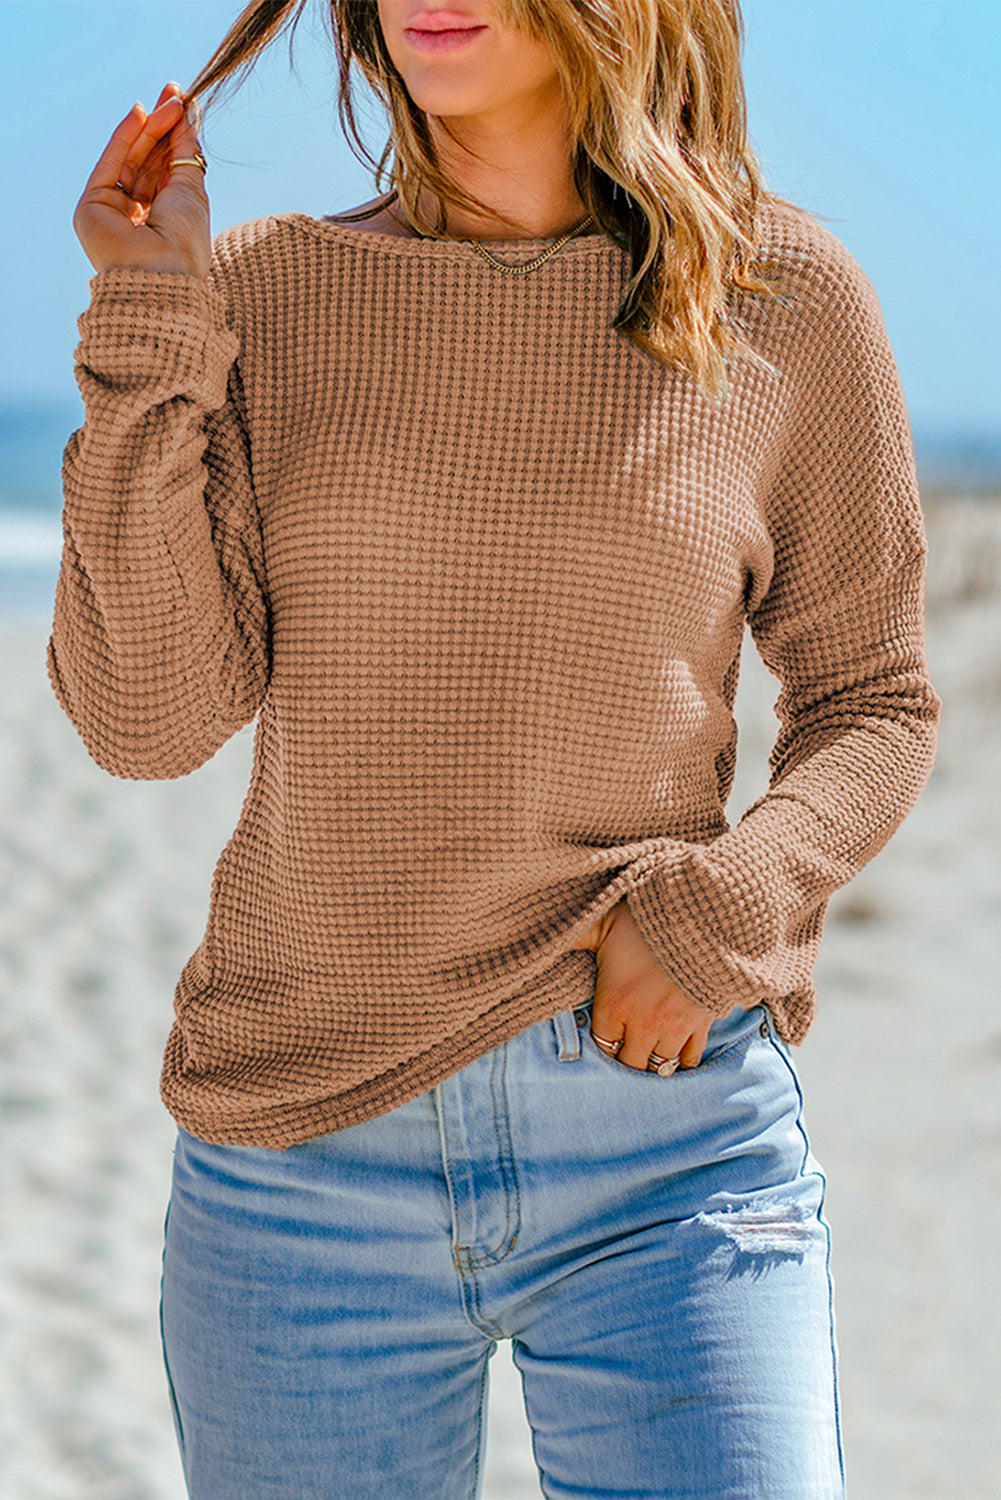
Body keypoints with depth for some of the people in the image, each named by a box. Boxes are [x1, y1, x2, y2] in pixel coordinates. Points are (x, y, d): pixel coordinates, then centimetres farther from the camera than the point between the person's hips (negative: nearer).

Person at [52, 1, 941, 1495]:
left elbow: (872, 702, 8)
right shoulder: (263, 297, 4)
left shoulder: (782, 301, 1)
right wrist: (148, 326, -10)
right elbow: (147, 720, -5)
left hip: (666, 1157, -1)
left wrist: (734, 897, -10)